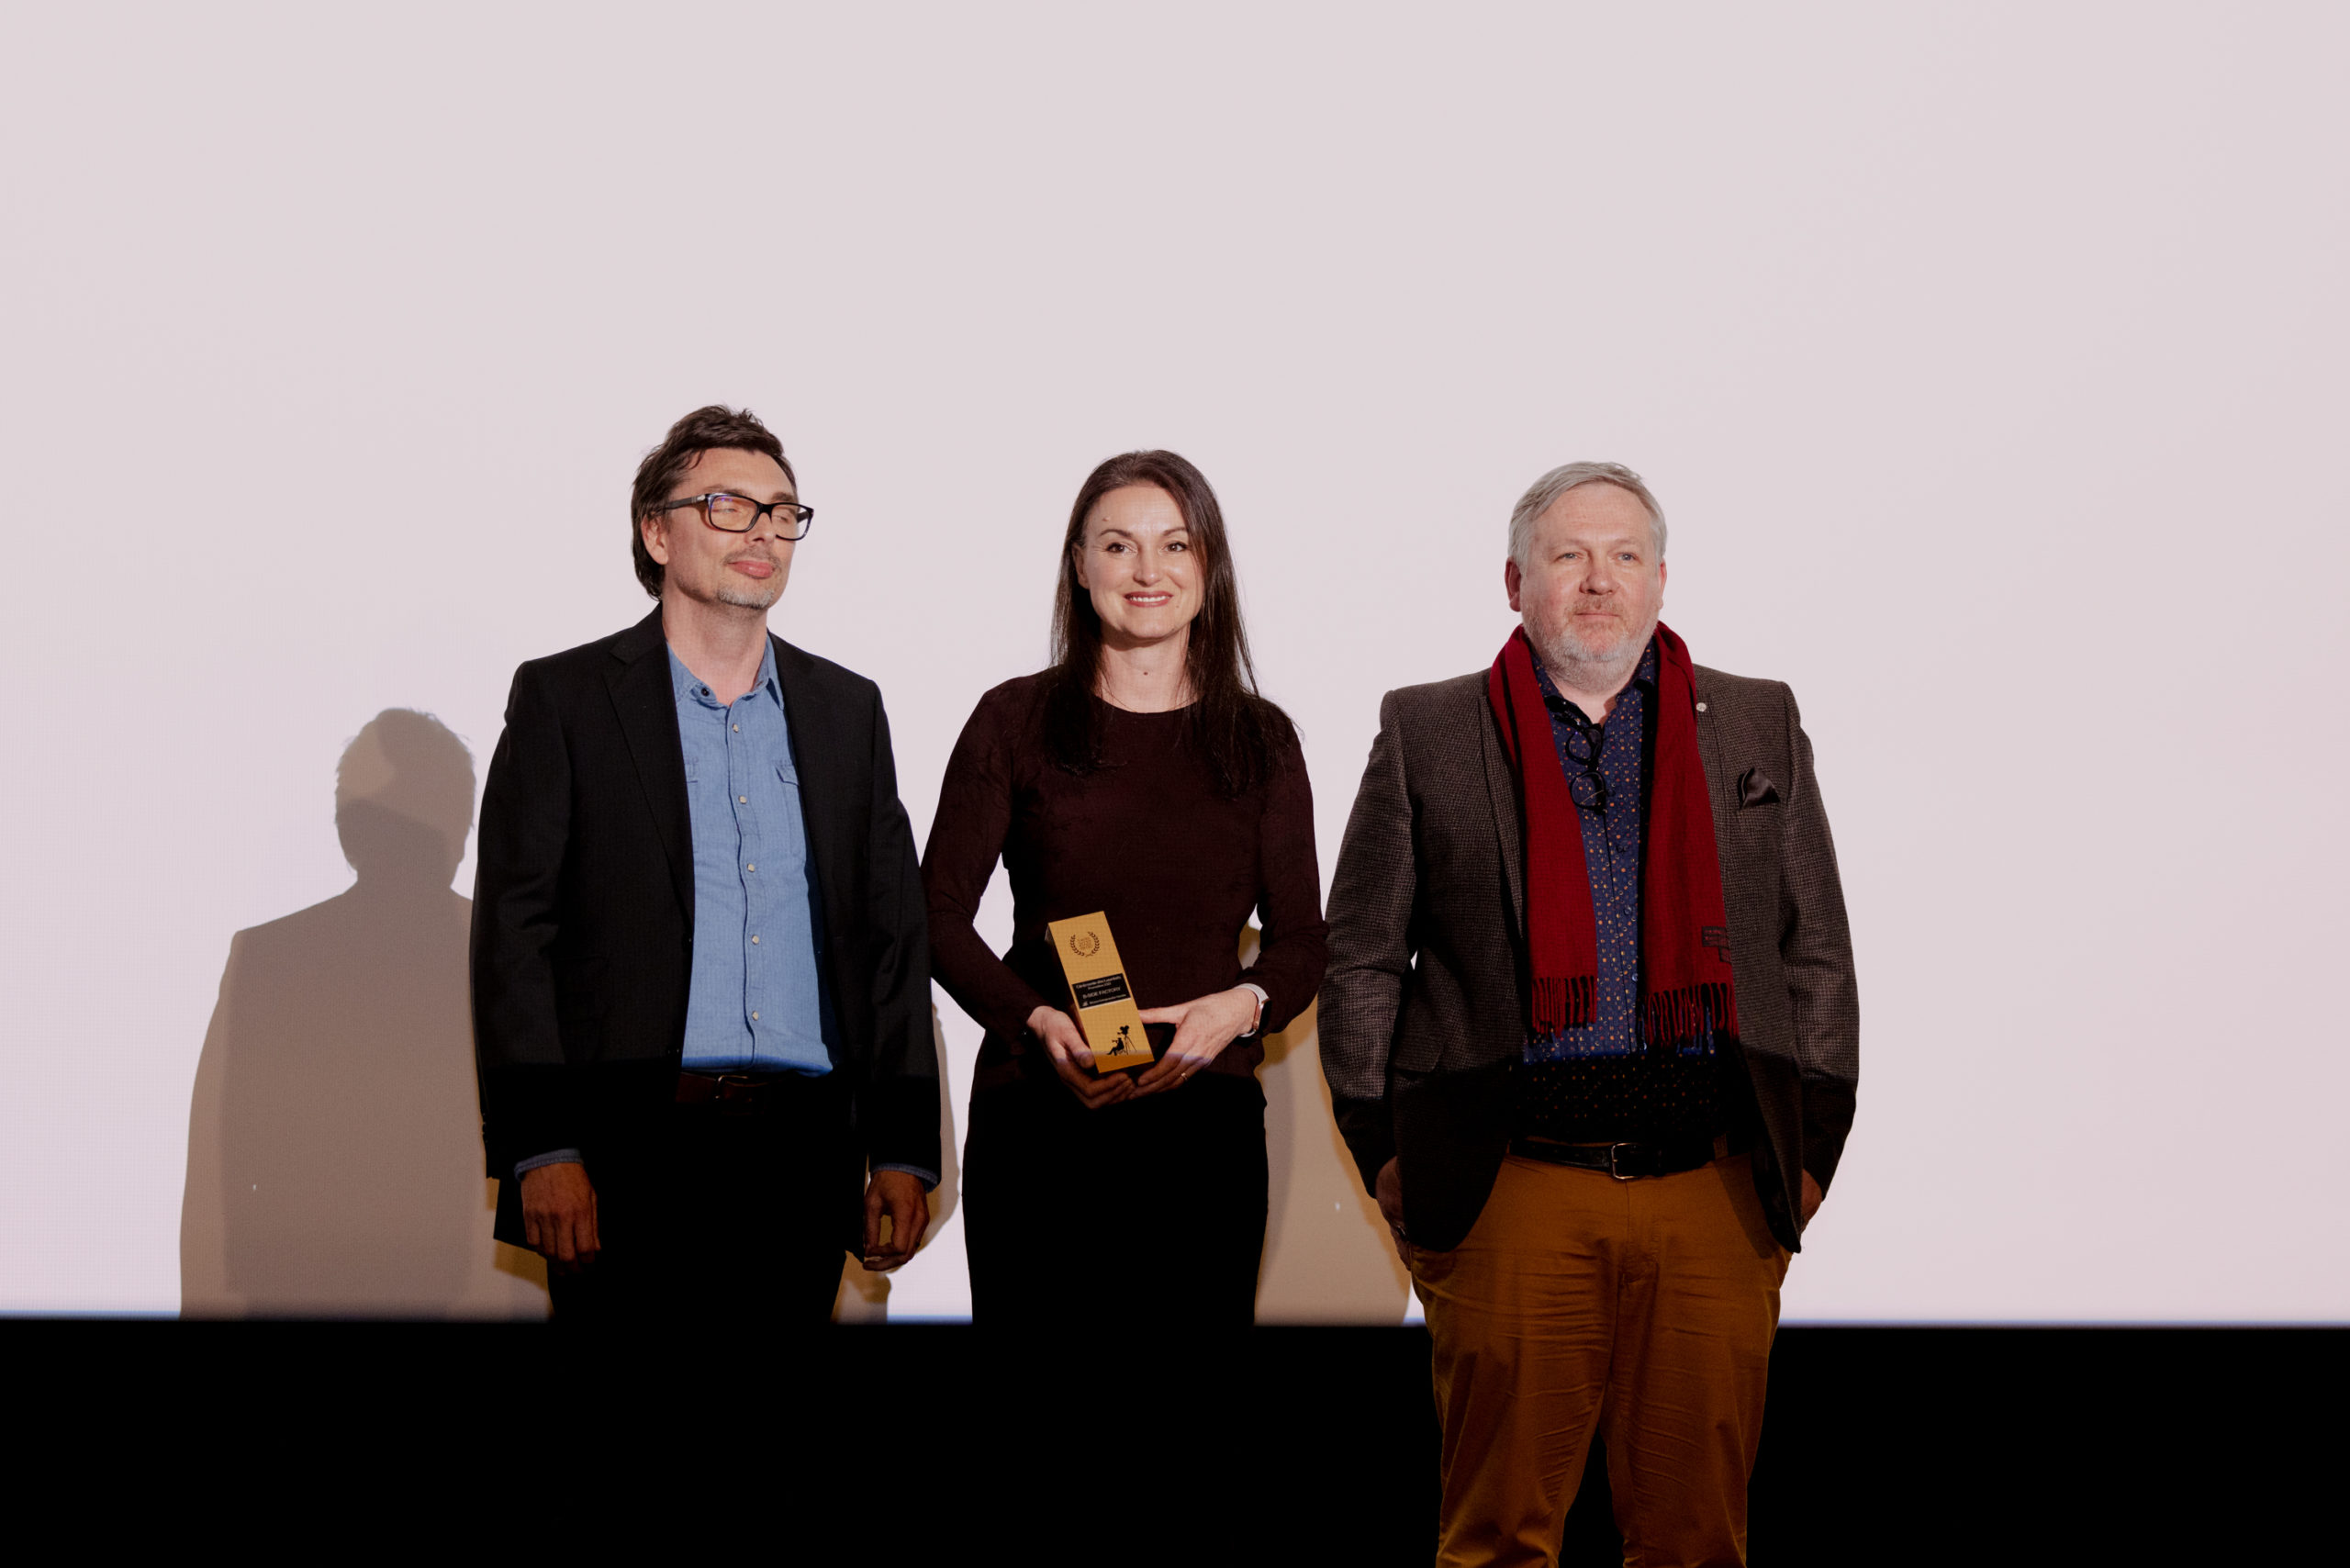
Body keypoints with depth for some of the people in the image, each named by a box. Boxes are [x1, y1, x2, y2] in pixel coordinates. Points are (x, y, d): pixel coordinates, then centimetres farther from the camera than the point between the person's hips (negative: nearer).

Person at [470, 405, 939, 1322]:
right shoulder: (565, 698, 3)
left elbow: (894, 936, 13)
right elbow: (513, 932, -3)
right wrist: (543, 1152, -11)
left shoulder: (848, 710, 15)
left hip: (804, 1162, 3)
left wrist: (903, 1152, 6)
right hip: (627, 1159, -3)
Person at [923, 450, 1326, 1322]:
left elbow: (1301, 939, 10)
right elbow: (939, 915, 4)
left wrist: (1242, 1005, -12)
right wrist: (1037, 1019, -13)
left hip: (1207, 1115, 1)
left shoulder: (1259, 740, 10)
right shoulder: (1015, 720, 5)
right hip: (1038, 1118, -1)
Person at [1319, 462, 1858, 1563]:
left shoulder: (1760, 727, 13)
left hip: (1717, 1192, 1)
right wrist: (1387, 1157, 3)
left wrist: (1808, 1148, 7)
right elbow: (1361, 963, 9)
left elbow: (1817, 954, 14)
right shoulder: (1428, 736, 8)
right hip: (1510, 1193, -1)